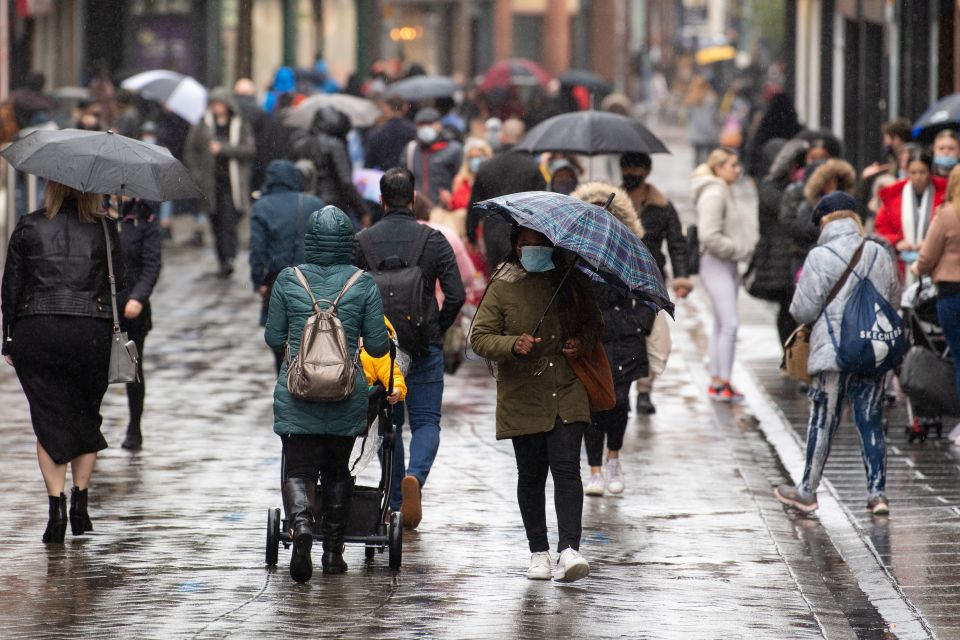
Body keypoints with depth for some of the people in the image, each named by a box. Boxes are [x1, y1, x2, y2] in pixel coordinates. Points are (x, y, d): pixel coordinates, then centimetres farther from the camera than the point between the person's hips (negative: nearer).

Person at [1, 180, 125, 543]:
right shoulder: (103, 230, 0)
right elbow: (119, 283, 3)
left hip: (35, 332, 0)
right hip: (91, 332, 0)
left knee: (48, 420, 3)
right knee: (86, 416, 16)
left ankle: (56, 503, -9)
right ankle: (80, 499, 12)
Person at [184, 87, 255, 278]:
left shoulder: (241, 126, 4)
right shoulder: (202, 127, 7)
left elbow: (250, 150, -6)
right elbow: (190, 151, 11)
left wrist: (223, 149, -14)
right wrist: (196, 174, 1)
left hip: (233, 182, -3)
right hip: (211, 182, 3)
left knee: (229, 221, -16)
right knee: (217, 225, 7)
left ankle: (229, 259, -22)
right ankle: (223, 262, 17)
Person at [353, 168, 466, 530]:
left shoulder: (363, 242, -1)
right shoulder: (433, 240, -4)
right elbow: (456, 294, -8)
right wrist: (437, 329, 9)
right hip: (424, 349, -1)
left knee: (389, 425, 14)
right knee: (426, 422, 5)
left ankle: (396, 505, 16)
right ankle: (414, 477, -23)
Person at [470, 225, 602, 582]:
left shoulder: (571, 283, 6)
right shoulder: (502, 288, 0)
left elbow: (593, 322, 19)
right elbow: (479, 338, -3)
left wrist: (583, 342, -4)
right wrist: (513, 345, -21)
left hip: (567, 395, 0)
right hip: (522, 398, 0)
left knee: (567, 468, -13)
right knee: (531, 475, 8)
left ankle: (569, 550, -21)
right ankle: (538, 552, 20)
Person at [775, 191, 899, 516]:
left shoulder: (820, 257, -10)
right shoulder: (879, 254, 4)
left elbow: (803, 310, -10)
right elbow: (893, 298, 16)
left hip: (832, 353, -4)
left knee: (823, 421, 5)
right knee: (871, 422, 8)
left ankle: (808, 491, 14)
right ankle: (877, 492, 5)